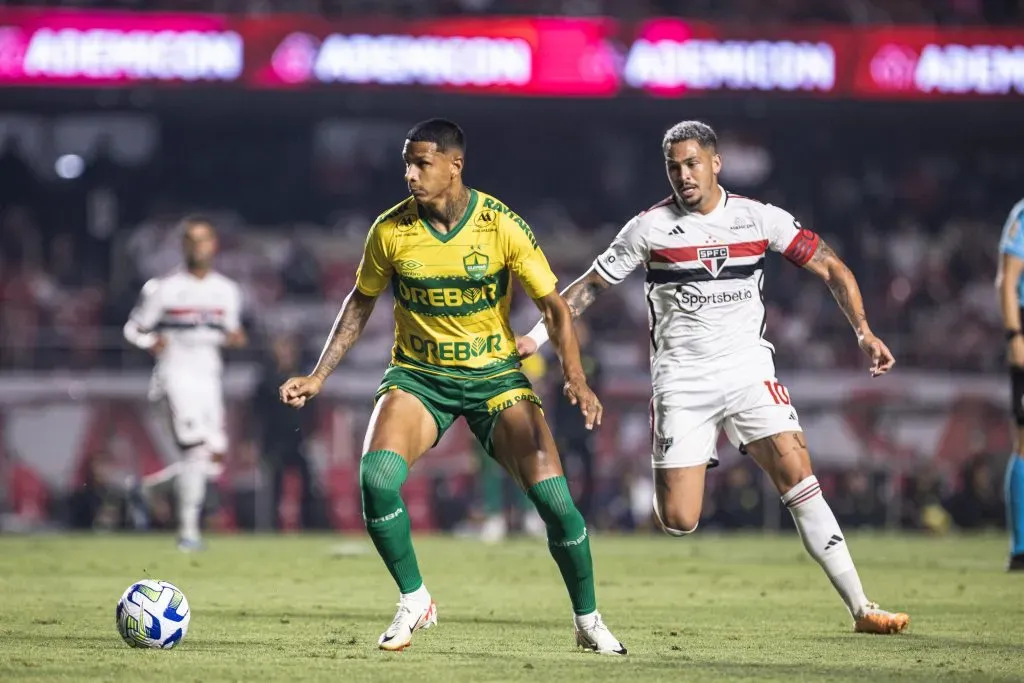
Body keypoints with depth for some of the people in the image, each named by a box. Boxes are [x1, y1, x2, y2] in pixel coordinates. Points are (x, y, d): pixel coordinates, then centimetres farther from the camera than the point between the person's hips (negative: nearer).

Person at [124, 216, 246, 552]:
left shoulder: (227, 291, 9)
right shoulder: (164, 288, -4)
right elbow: (133, 328, 3)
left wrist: (234, 338, -4)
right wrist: (152, 342, -17)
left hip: (209, 376, 6)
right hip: (176, 372, -6)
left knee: (214, 458, 1)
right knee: (196, 448, -19)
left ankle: (145, 486, 23)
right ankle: (188, 529, -12)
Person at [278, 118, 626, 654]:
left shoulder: (502, 226, -13)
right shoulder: (390, 229, -8)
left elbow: (553, 307, -7)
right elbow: (360, 303, 8)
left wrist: (575, 378, -22)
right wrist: (318, 376, 4)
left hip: (495, 374, -1)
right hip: (418, 375, 1)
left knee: (552, 495, -16)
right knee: (376, 476, -26)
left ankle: (588, 621, 6)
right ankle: (414, 601, -4)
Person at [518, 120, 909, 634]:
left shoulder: (760, 219, 0)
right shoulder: (650, 227, -2)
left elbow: (831, 268, 5)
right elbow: (591, 285, 8)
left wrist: (864, 332, -7)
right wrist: (536, 335, 1)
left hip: (749, 372, 1)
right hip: (682, 380, -1)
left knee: (797, 475, -17)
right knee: (678, 523, -8)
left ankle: (860, 607, -15)